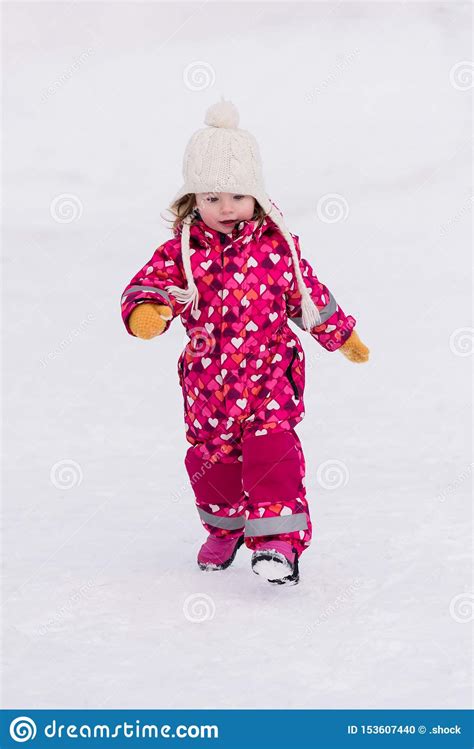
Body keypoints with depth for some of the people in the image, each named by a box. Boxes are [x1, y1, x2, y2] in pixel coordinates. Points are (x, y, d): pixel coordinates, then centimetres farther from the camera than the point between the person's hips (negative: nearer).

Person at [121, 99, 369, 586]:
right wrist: (146, 310, -38)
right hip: (207, 378, 2)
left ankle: (278, 537, -12)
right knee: (211, 455, 14)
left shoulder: (276, 245, -3)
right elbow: (150, 283, -13)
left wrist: (342, 335, 18)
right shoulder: (182, 251, -4)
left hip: (270, 370, -2)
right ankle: (225, 527, 37)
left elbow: (308, 293, 9)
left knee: (271, 449, -16)